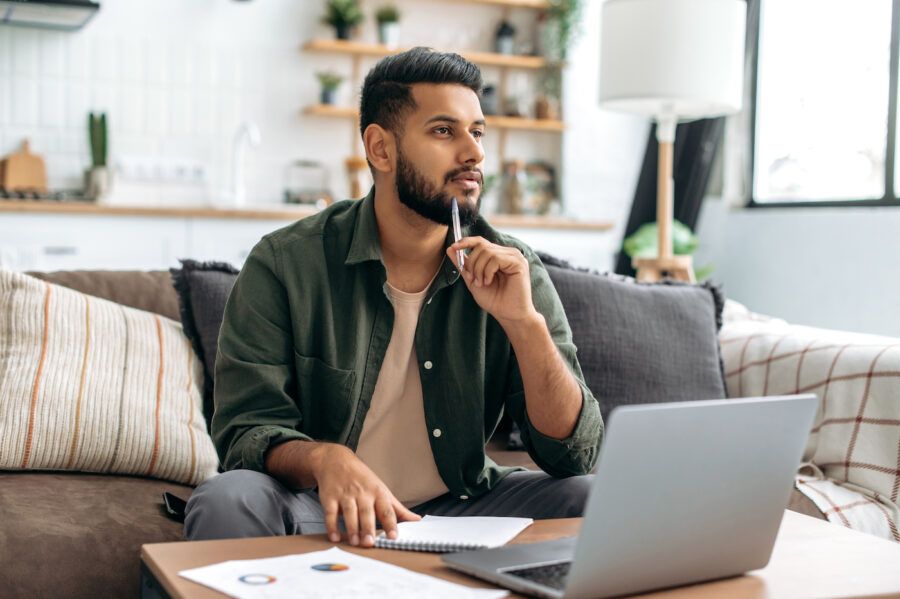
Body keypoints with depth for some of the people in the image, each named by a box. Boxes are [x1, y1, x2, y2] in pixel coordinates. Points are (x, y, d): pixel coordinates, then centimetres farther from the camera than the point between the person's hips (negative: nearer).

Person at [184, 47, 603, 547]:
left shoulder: (511, 269, -4)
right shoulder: (284, 264, -10)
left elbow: (576, 455, -8)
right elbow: (248, 429, -13)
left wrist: (523, 321, -24)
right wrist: (325, 459, -36)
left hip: (459, 508, 2)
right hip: (330, 517, -2)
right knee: (225, 502, -32)